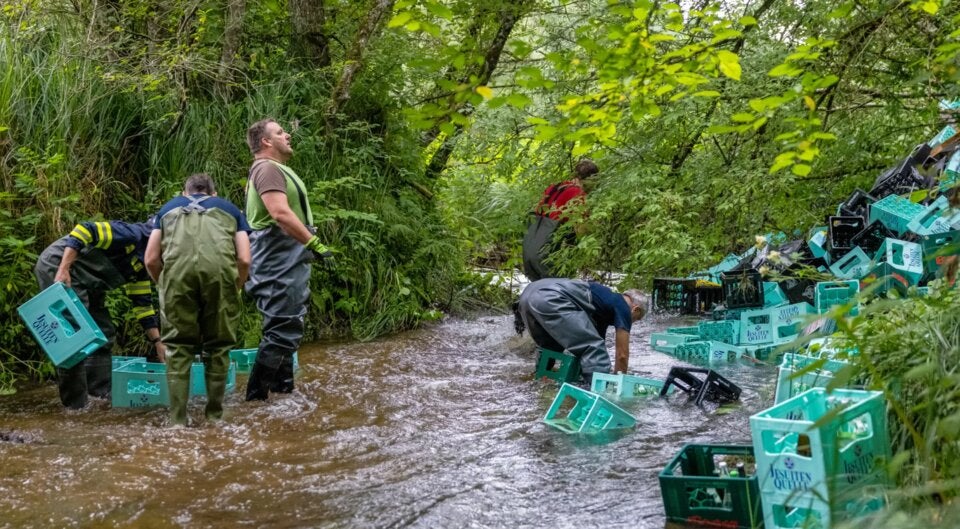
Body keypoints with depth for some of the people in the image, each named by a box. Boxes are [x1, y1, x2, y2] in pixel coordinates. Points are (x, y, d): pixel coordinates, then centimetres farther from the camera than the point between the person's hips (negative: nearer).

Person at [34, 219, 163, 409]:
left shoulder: (142, 264, 13)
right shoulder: (132, 235, -16)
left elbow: (143, 304, 17)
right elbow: (84, 230, -26)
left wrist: (158, 343, 13)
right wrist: (63, 270, -32)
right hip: (58, 267, -11)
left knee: (104, 334, 11)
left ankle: (101, 397, 14)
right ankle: (75, 404, -9)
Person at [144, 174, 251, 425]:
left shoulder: (169, 208, 34)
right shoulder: (230, 208, 33)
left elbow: (151, 260, 24)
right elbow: (244, 260, 19)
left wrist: (164, 287, 39)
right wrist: (235, 289, 34)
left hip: (178, 268, 0)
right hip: (220, 267, 0)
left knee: (178, 345, 10)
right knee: (218, 344, 13)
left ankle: (178, 420, 7)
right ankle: (214, 416, 16)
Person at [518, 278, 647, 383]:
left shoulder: (608, 300, 36)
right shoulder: (623, 308, 13)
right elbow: (622, 354, 14)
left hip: (529, 293, 9)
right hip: (550, 299, -9)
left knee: (549, 349, 31)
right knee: (594, 348, -4)